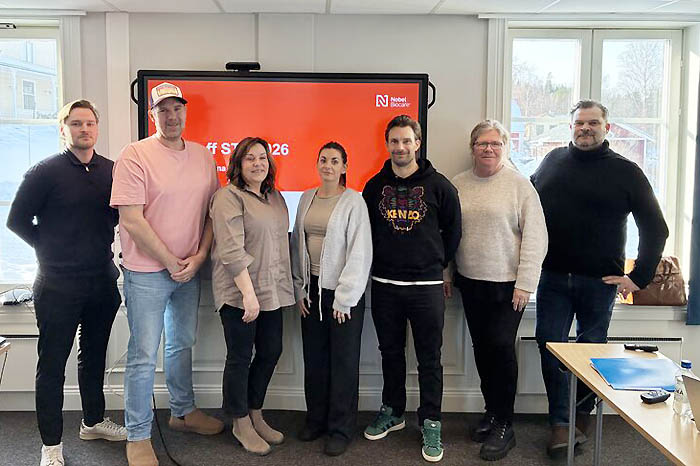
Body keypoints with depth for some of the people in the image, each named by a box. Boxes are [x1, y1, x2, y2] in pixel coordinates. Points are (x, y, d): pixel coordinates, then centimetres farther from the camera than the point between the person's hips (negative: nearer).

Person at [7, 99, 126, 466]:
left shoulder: (111, 171, 5)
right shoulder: (45, 171, -8)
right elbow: (17, 220, -4)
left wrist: (102, 249, 5)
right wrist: (50, 250, -2)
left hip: (102, 281, 5)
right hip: (58, 285, -5)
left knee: (95, 354, 18)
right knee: (52, 363, 4)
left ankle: (93, 421, 35)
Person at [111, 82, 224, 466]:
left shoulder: (202, 156, 6)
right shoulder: (136, 155, -12)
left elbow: (212, 212, 8)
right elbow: (131, 220, -17)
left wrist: (199, 257, -4)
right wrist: (171, 262, -13)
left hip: (190, 269, 6)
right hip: (147, 272, -6)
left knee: (182, 344, 20)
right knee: (144, 354, 1)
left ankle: (183, 412, 38)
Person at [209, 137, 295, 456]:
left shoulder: (274, 196, 13)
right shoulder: (229, 196, -11)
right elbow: (231, 250, -19)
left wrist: (285, 285, 15)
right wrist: (248, 293, -23)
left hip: (273, 290, 8)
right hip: (239, 293, -7)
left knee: (271, 351, 14)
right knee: (240, 358, 6)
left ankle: (256, 415, 33)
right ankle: (242, 424, 23)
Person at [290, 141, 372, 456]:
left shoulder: (353, 201, -7)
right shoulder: (306, 198, 9)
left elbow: (359, 253, -10)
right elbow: (297, 245, 12)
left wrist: (344, 298, -12)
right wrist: (299, 288, 7)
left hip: (343, 292, -5)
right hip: (312, 289, 5)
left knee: (344, 361, 4)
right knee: (314, 358, 12)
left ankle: (341, 428, 17)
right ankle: (316, 419, 29)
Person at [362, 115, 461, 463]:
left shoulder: (438, 185, -2)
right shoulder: (375, 186, 5)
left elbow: (453, 231, 6)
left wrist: (436, 264, 6)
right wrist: (379, 263, 9)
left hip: (426, 287, -2)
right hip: (384, 286, 3)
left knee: (429, 358, 4)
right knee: (390, 352, 15)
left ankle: (430, 424, 17)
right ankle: (392, 412, 32)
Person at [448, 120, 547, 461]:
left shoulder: (519, 185, -7)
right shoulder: (458, 185, 6)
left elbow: (535, 237, -9)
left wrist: (524, 284, -14)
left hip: (507, 284, -4)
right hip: (470, 283, 5)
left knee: (501, 348, -6)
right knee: (482, 349, 12)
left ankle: (504, 426, 8)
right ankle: (491, 412, 29)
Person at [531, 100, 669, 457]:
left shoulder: (625, 172, -1)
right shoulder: (553, 160, 7)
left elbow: (655, 229, 2)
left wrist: (639, 277, -4)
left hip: (600, 280, -2)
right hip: (553, 277, 2)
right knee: (550, 346, 1)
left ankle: (581, 416, 29)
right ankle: (560, 423, 13)